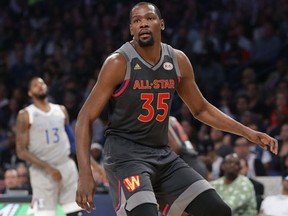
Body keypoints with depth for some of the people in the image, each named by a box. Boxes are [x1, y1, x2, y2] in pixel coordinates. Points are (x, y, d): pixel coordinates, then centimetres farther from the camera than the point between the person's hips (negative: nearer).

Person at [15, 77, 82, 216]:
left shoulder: (61, 110, 12)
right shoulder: (25, 116, -2)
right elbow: (21, 151, -7)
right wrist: (47, 167, -16)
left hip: (66, 167, 4)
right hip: (42, 172, -4)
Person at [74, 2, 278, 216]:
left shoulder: (178, 61, 4)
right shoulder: (119, 63, -12)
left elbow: (201, 109, 19)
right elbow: (86, 118, -12)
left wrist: (248, 133, 12)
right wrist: (85, 173, -24)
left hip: (163, 155, 6)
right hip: (125, 154, -6)